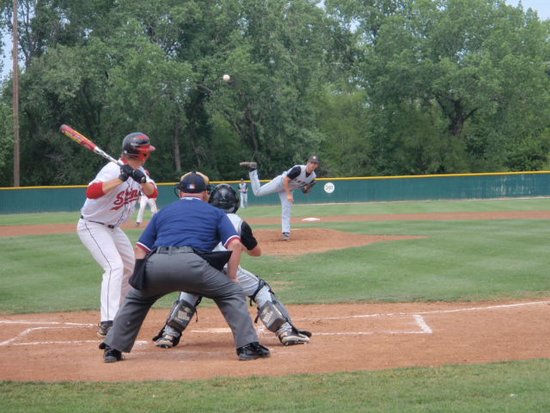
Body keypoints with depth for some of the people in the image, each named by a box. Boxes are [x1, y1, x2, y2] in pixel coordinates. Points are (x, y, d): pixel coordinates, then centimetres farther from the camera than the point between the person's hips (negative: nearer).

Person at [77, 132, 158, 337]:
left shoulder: (139, 171, 0)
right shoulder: (113, 169, -26)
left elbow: (152, 193, -9)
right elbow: (91, 192, -40)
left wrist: (142, 180, -29)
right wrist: (121, 179, -45)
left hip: (113, 228, 9)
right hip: (92, 226, -9)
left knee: (131, 267, 18)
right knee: (115, 266, -25)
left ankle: (116, 311, 32)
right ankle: (107, 323, -30)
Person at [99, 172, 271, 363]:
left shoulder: (162, 212, 33)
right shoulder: (216, 213, 25)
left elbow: (140, 249, 27)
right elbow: (235, 244, 10)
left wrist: (140, 279, 28)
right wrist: (231, 279, 14)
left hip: (155, 263, 3)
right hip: (191, 263, -3)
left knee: (135, 299, 31)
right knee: (232, 294, 14)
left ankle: (112, 349, 24)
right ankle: (248, 346, -1)